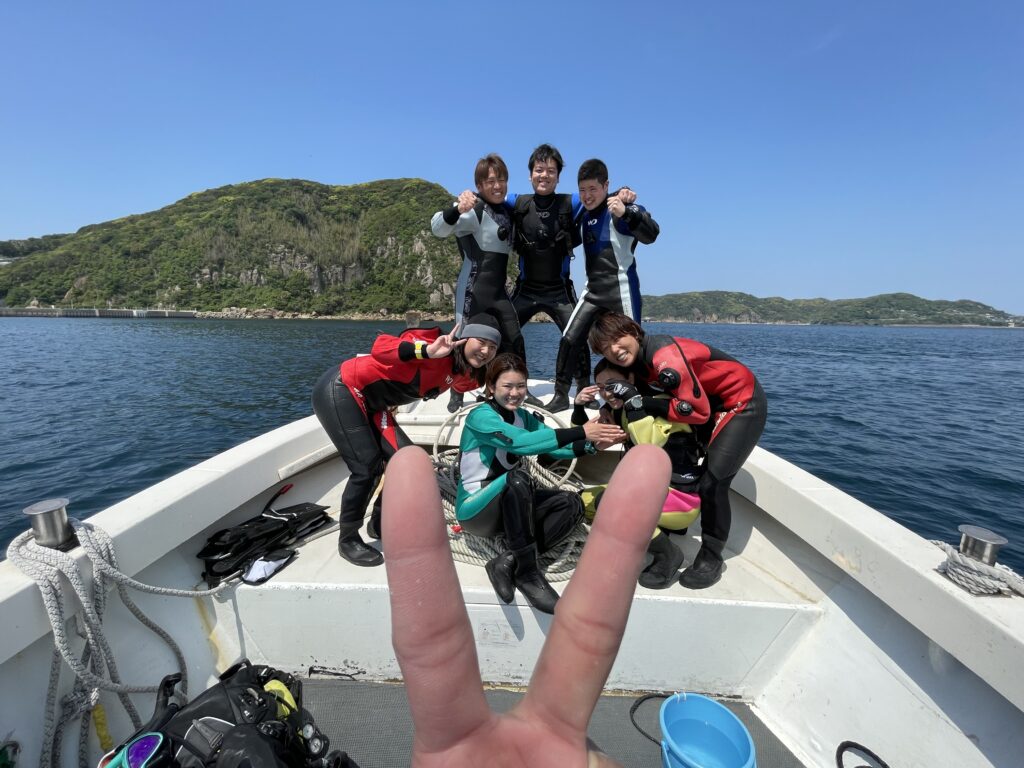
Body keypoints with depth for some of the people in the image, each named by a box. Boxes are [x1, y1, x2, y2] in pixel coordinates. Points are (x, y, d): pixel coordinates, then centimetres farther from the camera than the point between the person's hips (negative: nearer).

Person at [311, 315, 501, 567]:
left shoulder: (460, 372, 1)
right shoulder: (437, 347, -25)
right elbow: (380, 347, -34)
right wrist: (427, 351, -47)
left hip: (369, 405, 9)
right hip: (339, 392, -8)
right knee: (367, 468, -10)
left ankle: (379, 524, 24)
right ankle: (347, 541, 12)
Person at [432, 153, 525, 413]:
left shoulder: (505, 211, 14)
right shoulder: (475, 209, -10)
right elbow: (438, 228, -26)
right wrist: (457, 209, -46)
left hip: (498, 291, 7)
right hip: (472, 290, -7)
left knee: (515, 342, 3)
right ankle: (457, 396, 15)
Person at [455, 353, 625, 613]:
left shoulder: (523, 416, 6)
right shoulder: (480, 416, -17)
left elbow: (556, 447, -7)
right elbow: (520, 442, -34)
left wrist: (591, 444, -26)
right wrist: (580, 432, -36)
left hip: (506, 506, 7)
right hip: (475, 509, -7)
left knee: (571, 503, -12)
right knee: (518, 476, -35)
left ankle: (508, 561, -18)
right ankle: (527, 573, -25)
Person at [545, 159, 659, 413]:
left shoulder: (621, 208, -8)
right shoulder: (584, 216, 13)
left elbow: (651, 235, -24)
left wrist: (626, 214, -40)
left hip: (621, 290, -6)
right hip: (593, 290, 6)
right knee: (569, 339, -4)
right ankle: (561, 396, 5)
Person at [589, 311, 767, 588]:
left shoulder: (665, 357, -31)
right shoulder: (638, 361, -5)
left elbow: (697, 411, -28)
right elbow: (662, 399, 3)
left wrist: (641, 402, -29)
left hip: (743, 404, -9)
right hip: (710, 403, 9)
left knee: (711, 483, -13)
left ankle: (711, 558, 6)